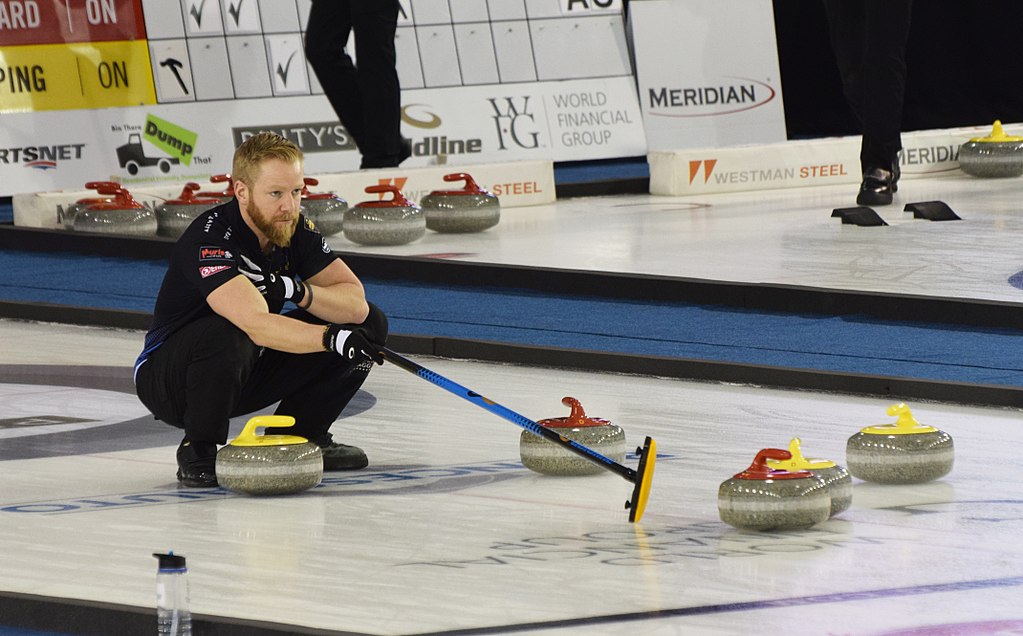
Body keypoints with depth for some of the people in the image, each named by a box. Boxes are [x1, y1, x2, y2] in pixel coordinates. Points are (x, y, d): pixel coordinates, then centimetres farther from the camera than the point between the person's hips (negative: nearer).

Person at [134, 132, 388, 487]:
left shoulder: (295, 231, -6)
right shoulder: (208, 240, -29)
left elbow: (356, 304, -11)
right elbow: (258, 325, -43)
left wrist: (297, 291, -28)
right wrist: (332, 338, -53)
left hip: (247, 374, 7)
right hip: (168, 375, -7)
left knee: (369, 324, -5)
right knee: (227, 335, -41)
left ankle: (297, 435, 7)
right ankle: (198, 452, -17)